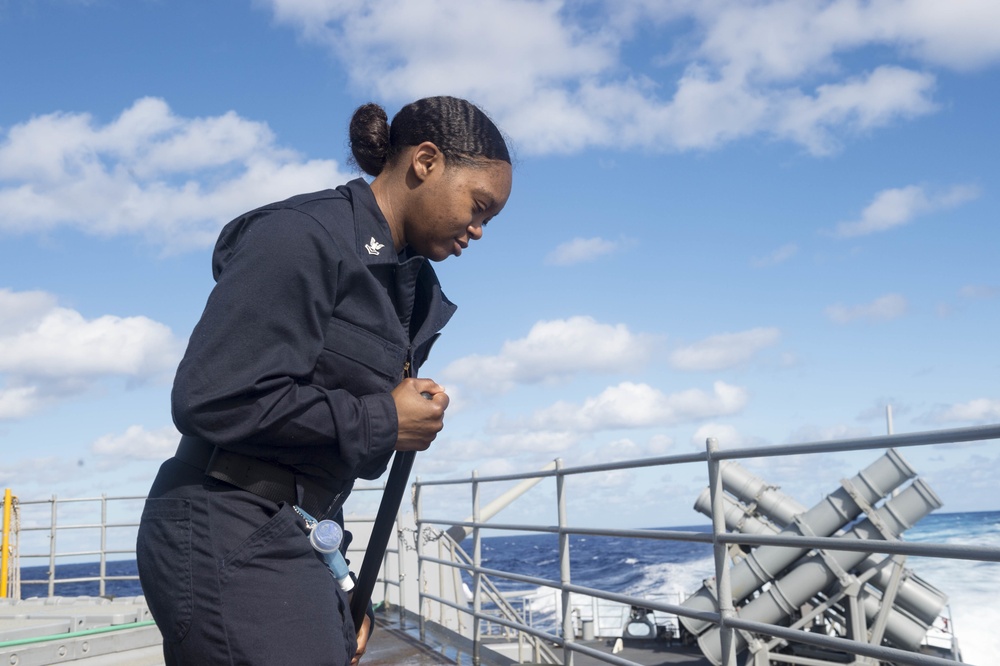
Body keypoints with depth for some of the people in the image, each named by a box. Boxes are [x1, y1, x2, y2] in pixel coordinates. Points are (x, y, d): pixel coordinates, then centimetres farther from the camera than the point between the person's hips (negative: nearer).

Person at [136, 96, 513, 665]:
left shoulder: (395, 280, 16)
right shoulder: (302, 236, -12)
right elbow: (212, 400, -22)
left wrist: (343, 591, 17)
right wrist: (381, 422, -15)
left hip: (291, 544, 9)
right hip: (231, 542, -9)